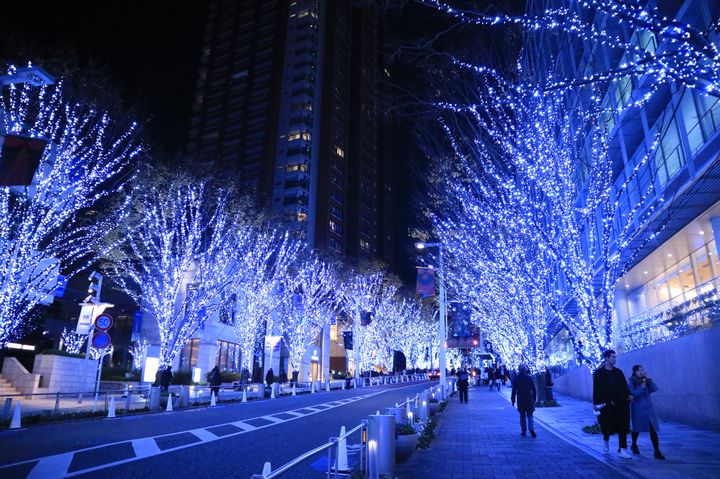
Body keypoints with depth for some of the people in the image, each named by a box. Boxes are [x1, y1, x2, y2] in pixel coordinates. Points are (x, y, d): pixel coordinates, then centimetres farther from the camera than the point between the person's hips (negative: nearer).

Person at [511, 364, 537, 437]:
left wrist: (513, 400, 2)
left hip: (520, 400, -1)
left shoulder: (516, 379, -5)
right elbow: (534, 390, 4)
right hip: (529, 400, 1)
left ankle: (523, 432, 13)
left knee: (522, 416, 11)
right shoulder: (529, 378, 0)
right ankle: (531, 429, -15)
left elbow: (514, 391, -5)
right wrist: (534, 399, 13)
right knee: (530, 415, 7)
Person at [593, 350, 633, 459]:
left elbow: (624, 385, 11)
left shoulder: (618, 372, 10)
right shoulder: (599, 373, -3)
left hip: (621, 404, 3)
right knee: (608, 426, 4)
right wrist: (595, 403, -9)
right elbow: (596, 389, -4)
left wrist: (629, 394, -8)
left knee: (623, 427, 1)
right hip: (606, 405, -3)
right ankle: (605, 441, 33)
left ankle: (622, 450, 7)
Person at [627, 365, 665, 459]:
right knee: (637, 429, 11)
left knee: (653, 430, -7)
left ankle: (657, 451, -5)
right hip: (638, 409, -3)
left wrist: (649, 379, -13)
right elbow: (634, 394, -19)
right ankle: (634, 445, 34)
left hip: (649, 409, 3)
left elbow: (655, 388, -7)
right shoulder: (631, 383, -5)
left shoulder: (646, 381, 8)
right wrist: (642, 386, -17)